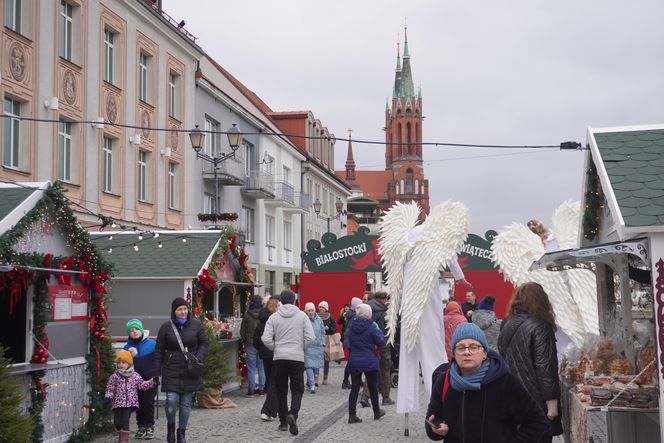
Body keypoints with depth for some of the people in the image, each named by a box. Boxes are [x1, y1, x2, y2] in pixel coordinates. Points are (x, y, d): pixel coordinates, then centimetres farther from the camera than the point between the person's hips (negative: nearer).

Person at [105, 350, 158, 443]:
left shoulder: (135, 376, 3)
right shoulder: (114, 376, 0)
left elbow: (142, 385, 9)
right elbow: (110, 388, 1)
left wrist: (153, 381, 1)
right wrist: (108, 396, -15)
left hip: (130, 403, -1)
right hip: (117, 403, 1)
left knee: (125, 421, -3)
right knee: (117, 422, 5)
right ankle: (121, 434, 34)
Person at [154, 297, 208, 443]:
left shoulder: (196, 325, 2)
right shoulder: (166, 327, 0)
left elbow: (204, 344, 10)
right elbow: (159, 350, 4)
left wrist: (198, 358, -8)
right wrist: (157, 372, 1)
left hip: (190, 371, 1)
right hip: (171, 370, -1)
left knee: (186, 403, 6)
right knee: (172, 400, -12)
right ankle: (171, 426, 16)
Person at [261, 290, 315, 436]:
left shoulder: (274, 317, 0)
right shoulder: (302, 315, -2)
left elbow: (266, 339, -8)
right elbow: (311, 337, -8)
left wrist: (275, 348, 9)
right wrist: (301, 347, 9)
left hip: (279, 358, 1)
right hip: (297, 358, -1)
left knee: (281, 391, 13)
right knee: (297, 390, 5)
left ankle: (283, 422, 16)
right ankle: (293, 414, -20)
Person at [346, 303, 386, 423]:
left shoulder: (351, 326, 1)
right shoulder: (371, 326, -13)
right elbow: (381, 342, -9)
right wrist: (379, 331, 6)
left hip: (354, 362, 3)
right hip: (370, 363, -3)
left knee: (354, 388, 5)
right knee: (373, 387, 13)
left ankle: (352, 415, -2)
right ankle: (377, 412, 27)